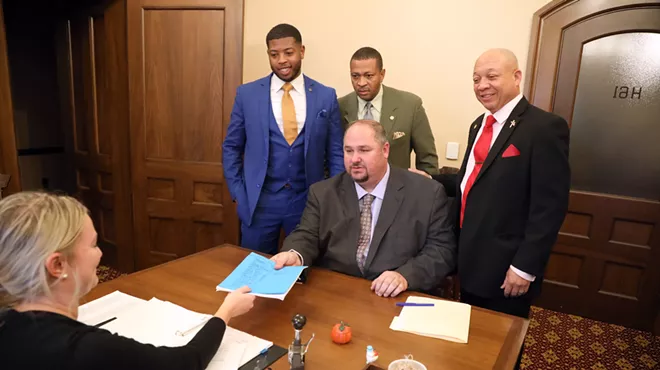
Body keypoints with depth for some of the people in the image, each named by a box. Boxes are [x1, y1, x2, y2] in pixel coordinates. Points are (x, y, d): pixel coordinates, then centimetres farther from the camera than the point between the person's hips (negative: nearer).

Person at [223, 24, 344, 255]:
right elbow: (231, 148, 6)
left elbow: (336, 154, 4)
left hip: (309, 201, 0)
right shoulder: (247, 94, -1)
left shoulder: (326, 96, 0)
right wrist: (238, 195, -1)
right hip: (260, 201, 0)